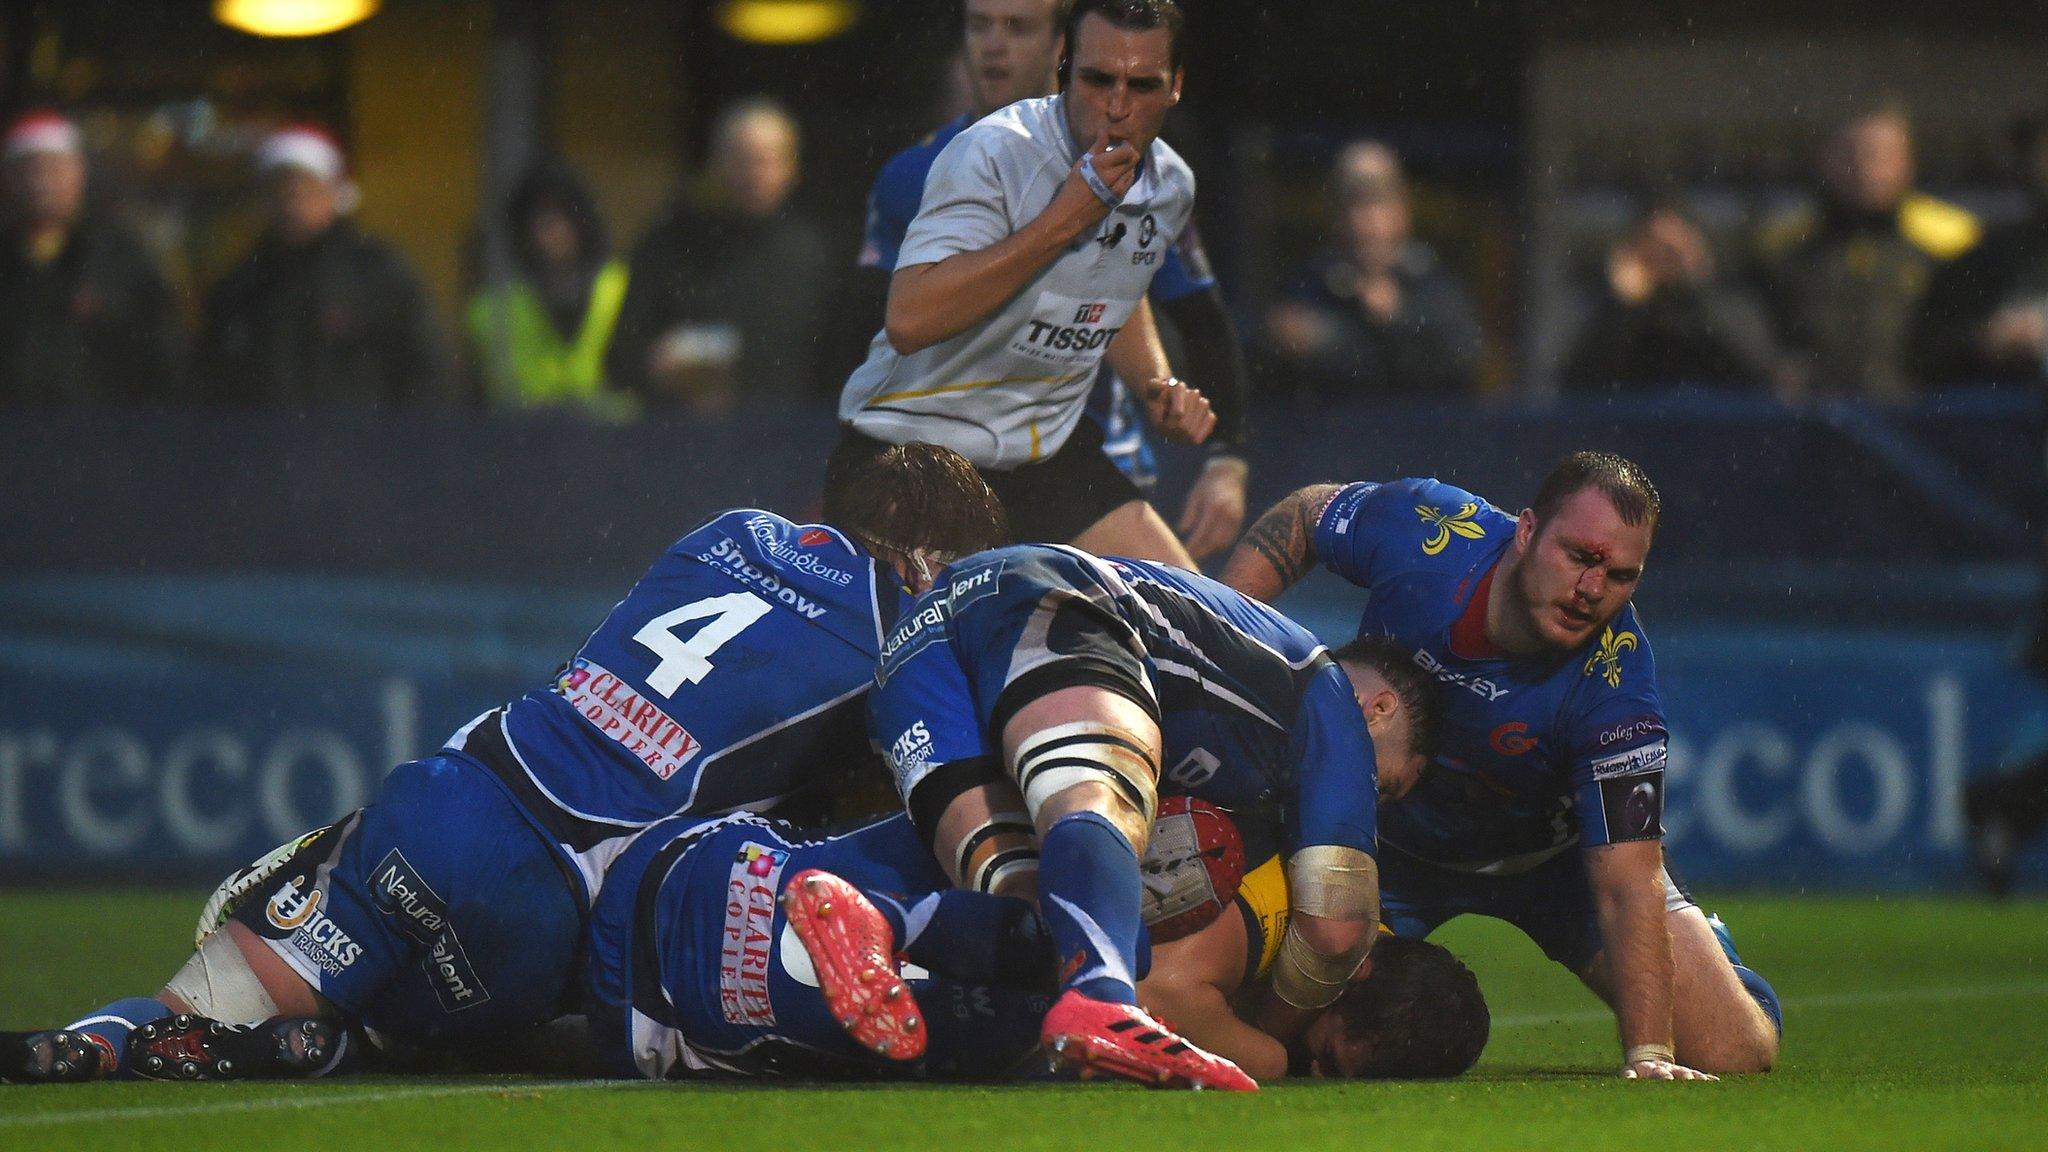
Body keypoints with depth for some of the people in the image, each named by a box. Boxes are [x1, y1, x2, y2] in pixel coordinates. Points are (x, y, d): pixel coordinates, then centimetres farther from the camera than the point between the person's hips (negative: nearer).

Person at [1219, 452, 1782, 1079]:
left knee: (1735, 1051, -12)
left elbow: (1626, 886, -35)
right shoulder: (1422, 528, -30)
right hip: (1386, 834, 2)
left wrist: (1648, 1053, -45)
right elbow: (1301, 518, -6)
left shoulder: (1615, 688, -35)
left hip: (1546, 855, -2)